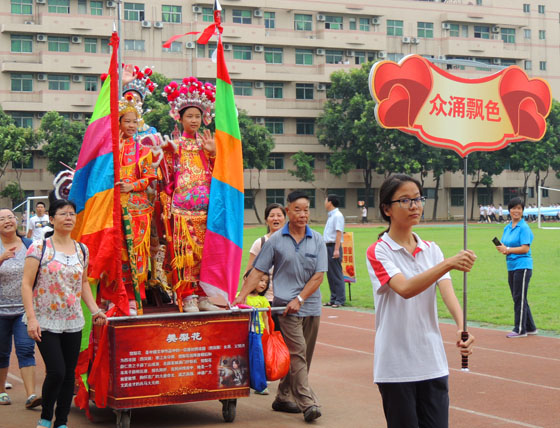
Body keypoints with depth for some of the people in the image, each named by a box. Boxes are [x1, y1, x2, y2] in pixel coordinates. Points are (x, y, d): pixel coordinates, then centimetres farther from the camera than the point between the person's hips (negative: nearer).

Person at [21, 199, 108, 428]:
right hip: (46, 321, -4)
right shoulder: (39, 248, -6)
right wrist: (31, 318, -16)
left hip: (73, 323, 5)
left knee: (69, 374, 6)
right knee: (56, 372, -11)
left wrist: (95, 310, 7)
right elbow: (26, 284, -8)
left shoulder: (82, 250, 9)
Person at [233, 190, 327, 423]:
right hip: (285, 305, -3)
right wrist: (241, 296, -7)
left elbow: (319, 275, 0)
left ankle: (284, 398, 22)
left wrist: (299, 299, -10)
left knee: (302, 356, 9)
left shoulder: (317, 241, 5)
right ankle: (308, 403, -14)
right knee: (297, 353, -11)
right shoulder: (275, 240, 1)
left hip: (311, 306, 4)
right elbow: (257, 271, 2)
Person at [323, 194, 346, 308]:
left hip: (334, 246, -10)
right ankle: (333, 299, 18)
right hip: (328, 246, 10)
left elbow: (339, 233, -18)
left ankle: (340, 300, -3)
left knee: (337, 275, -6)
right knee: (330, 275, 12)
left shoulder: (337, 215, -12)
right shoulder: (331, 216, 18)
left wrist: (336, 249, -24)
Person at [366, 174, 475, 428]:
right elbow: (405, 289, -25)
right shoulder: (378, 252, -7)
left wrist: (461, 327, -27)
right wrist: (448, 263, -39)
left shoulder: (431, 250, 8)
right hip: (396, 367, -4)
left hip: (433, 365, 4)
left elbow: (447, 292, -6)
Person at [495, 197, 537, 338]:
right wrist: (502, 248, -7)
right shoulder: (507, 228, 13)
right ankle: (530, 327, 23)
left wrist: (508, 250, -12)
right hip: (511, 267, 8)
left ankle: (520, 329, 3)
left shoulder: (524, 227, -11)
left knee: (519, 298, -4)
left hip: (522, 266, -8)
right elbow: (502, 246, 15)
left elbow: (525, 248, -17)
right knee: (518, 299, 13)